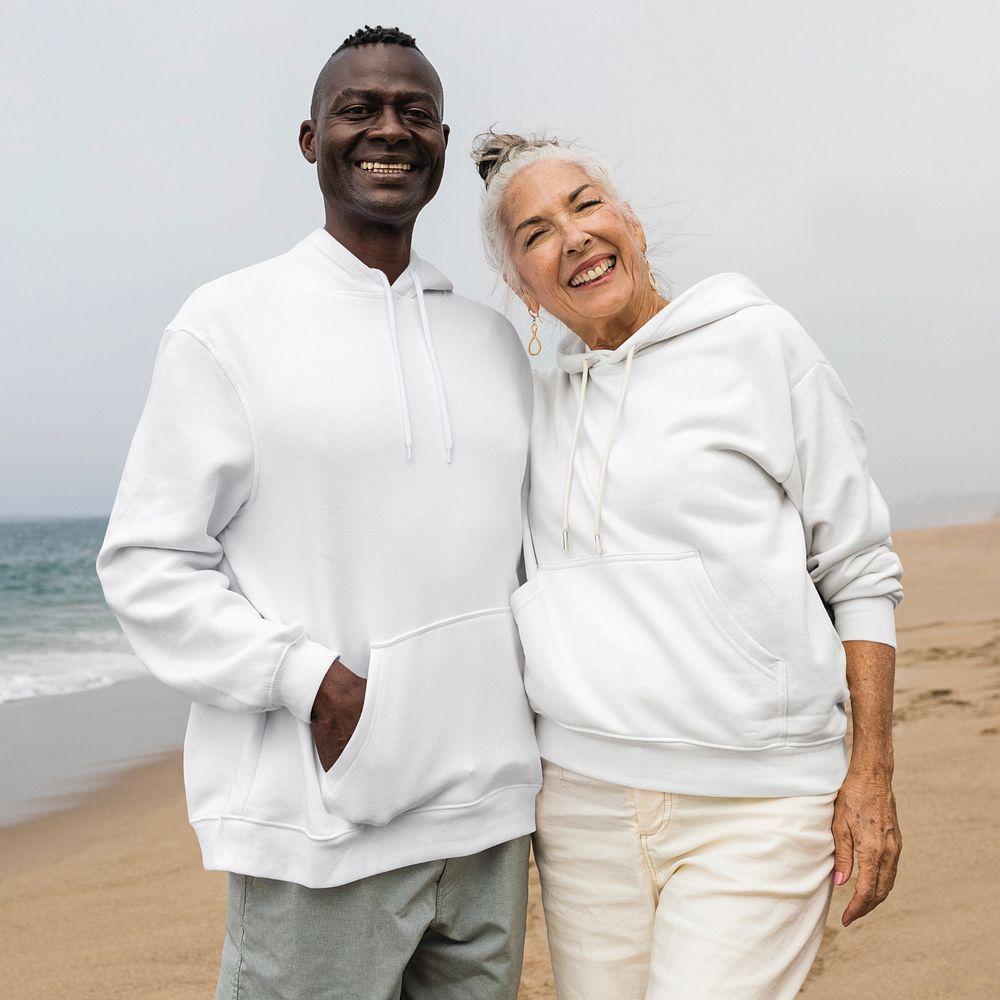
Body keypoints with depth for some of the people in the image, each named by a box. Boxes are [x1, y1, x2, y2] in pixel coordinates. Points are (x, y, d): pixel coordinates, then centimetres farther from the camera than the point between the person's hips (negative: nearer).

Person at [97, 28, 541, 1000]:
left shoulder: (492, 339, 12)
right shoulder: (230, 323, -3)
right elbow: (147, 564, -6)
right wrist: (314, 680, -16)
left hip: (489, 816, 5)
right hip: (322, 826, -5)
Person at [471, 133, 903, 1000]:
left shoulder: (757, 342, -1)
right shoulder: (540, 403, 12)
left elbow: (858, 569, -1)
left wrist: (872, 773, -5)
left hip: (751, 804, -4)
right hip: (581, 797, 4)